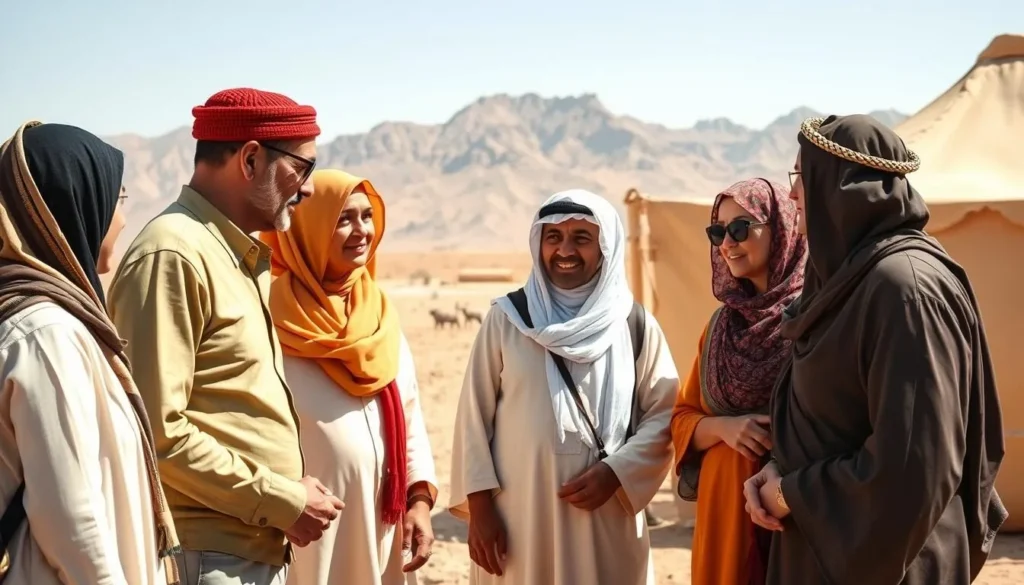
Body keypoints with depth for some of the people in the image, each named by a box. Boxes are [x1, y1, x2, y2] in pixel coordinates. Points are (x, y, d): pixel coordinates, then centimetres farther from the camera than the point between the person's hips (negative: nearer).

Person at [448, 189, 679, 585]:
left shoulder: (635, 326, 3)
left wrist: (614, 472, -9)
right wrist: (479, 507, -3)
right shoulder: (506, 319, 0)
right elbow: (474, 415, 1)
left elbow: (664, 415, 4)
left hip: (607, 519, 1)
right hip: (518, 514, -1)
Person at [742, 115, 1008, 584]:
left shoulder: (904, 285, -22)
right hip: (829, 541, 8)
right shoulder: (851, 271, 7)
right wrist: (778, 470, -3)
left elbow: (914, 462, -26)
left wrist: (792, 495, -15)